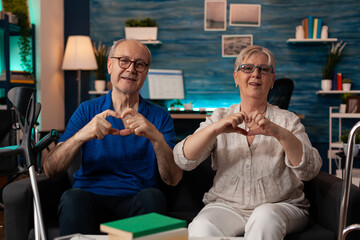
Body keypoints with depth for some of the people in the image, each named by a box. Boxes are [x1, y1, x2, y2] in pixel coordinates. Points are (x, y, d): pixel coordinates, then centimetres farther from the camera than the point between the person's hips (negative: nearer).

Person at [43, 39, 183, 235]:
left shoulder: (159, 116, 9)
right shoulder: (87, 110, 9)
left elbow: (173, 180, -3)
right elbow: (50, 170, -1)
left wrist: (156, 138, -20)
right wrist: (81, 135, -20)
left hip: (135, 203, 1)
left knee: (153, 197, -31)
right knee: (72, 198, -32)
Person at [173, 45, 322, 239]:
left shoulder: (287, 120, 7)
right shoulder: (219, 118, 9)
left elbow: (309, 170, -9)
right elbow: (183, 161, -5)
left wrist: (280, 133, -26)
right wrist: (214, 129, -22)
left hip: (281, 205, 0)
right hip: (226, 205, 1)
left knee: (265, 217, -35)